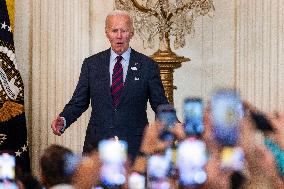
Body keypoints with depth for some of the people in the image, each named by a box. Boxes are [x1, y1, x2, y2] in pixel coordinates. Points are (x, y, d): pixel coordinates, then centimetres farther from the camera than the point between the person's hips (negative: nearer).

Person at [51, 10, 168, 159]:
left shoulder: (148, 65, 3)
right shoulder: (92, 64, 8)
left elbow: (160, 105, 4)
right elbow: (79, 102, 8)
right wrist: (63, 120, -10)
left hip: (134, 147, -1)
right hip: (97, 145, 1)